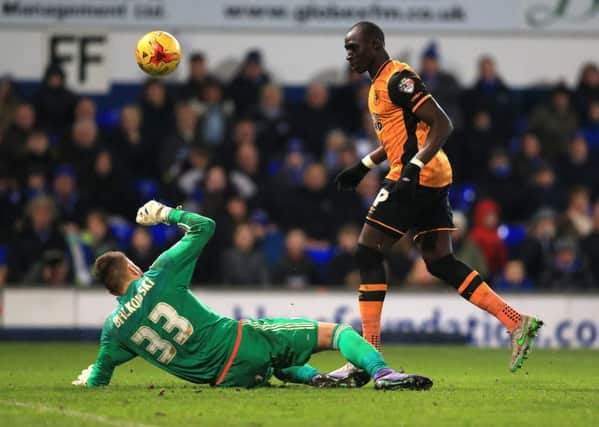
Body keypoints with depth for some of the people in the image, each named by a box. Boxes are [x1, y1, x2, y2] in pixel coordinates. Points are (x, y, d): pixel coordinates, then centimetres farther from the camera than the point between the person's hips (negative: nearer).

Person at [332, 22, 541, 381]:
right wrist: (362, 168, 27)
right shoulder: (381, 83, 19)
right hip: (432, 179, 10)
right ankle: (518, 323, 4)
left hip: (418, 176, -10)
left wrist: (412, 168, -28)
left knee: (368, 252, -8)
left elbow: (442, 124, -19)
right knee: (441, 263, 7)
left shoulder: (397, 79, -12)